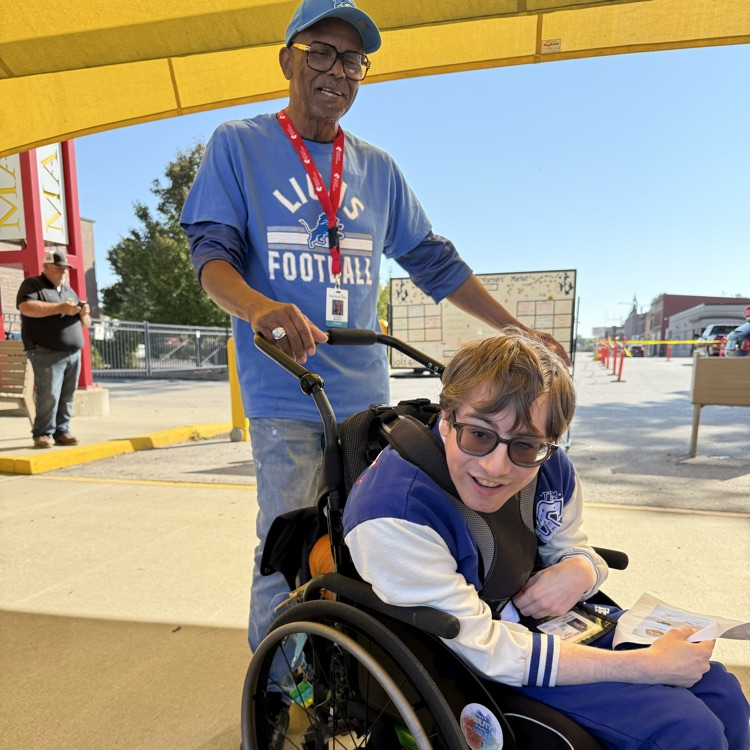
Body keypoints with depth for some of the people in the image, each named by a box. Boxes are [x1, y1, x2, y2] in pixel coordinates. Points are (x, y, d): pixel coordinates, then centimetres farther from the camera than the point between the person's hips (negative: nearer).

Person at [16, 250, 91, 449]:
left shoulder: (69, 291, 24)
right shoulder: (32, 284, 5)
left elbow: (85, 323, 24)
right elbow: (26, 307, -16)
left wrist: (84, 314, 1)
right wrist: (60, 308, -18)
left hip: (74, 354, 6)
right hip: (47, 354, -6)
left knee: (67, 396, 4)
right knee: (49, 395, -10)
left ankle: (62, 432, 9)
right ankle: (42, 433, -1)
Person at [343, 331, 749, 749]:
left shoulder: (550, 467, -12)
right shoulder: (394, 515, -34)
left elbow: (572, 549, 6)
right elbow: (485, 651, -29)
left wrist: (579, 572, -21)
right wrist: (648, 665, -25)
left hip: (558, 620, 7)